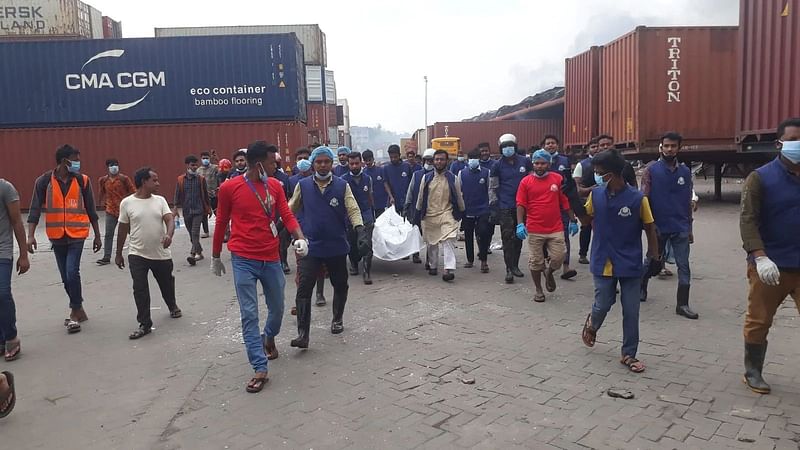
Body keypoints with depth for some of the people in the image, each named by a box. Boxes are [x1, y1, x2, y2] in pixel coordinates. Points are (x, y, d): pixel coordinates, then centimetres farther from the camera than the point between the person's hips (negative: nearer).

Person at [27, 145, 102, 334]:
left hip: (77, 234, -2)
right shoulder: (44, 181, -3)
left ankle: (75, 311, 0)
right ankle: (78, 310, 26)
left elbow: (91, 210, 5)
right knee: (66, 277, 10)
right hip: (57, 237, 2)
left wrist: (97, 235, 8)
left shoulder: (83, 180, -2)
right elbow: (35, 209, -3)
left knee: (72, 272, -15)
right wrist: (31, 235, -13)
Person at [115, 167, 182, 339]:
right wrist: (118, 254, 9)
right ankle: (144, 324, 6)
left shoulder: (160, 200, 1)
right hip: (137, 255, -2)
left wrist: (169, 234, -33)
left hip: (161, 254, 2)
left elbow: (169, 220, -11)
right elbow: (123, 229, 3)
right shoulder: (127, 203, -4)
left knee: (167, 284, 18)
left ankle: (173, 306, 46)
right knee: (140, 290, -6)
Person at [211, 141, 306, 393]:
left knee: (277, 308, 17)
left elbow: (287, 215, 0)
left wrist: (300, 237, -20)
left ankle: (269, 338, 48)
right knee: (249, 314, -3)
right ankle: (260, 369, 4)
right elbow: (221, 223, 3)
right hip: (243, 261, -4)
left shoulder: (275, 186, 3)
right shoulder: (229, 188, -7)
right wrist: (215, 256, 11)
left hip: (271, 259, 4)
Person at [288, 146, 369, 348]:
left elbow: (353, 210, -7)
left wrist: (361, 232, -21)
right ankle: (302, 334, -7)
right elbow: (290, 210, 9)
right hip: (311, 247, -1)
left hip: (337, 246, 1)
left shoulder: (342, 185, -1)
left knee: (340, 285, 16)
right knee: (304, 289, -11)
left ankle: (337, 320, 39)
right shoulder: (303, 185, 1)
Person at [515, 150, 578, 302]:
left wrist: (572, 221, 8)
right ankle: (538, 290, 24)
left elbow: (566, 201, 7)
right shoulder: (526, 182, -1)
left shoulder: (558, 178, 2)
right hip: (534, 230, -1)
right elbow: (521, 205, -3)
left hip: (556, 229, 1)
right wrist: (520, 224, -13)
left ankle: (549, 272, 32)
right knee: (536, 261, 7)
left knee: (559, 258, -1)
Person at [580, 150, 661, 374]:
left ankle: (629, 354, 21)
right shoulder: (596, 195, -4)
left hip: (630, 264, -1)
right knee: (603, 305, 6)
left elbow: (650, 229, -2)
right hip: (603, 261, 1)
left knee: (631, 312, 6)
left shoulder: (637, 198, -12)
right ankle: (592, 323, 41)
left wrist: (655, 257, -3)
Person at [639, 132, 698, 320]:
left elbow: (688, 201, 10)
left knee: (684, 266, 0)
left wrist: (689, 228, 10)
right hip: (658, 226, -2)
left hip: (680, 228, 2)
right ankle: (642, 288, 37)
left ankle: (683, 304, 6)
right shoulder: (651, 170, -5)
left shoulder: (685, 171, 5)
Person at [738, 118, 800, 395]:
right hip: (771, 265, -3)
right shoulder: (761, 178, -5)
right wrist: (760, 258, -22)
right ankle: (753, 372, 25)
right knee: (758, 321, 7)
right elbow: (748, 220, -12)